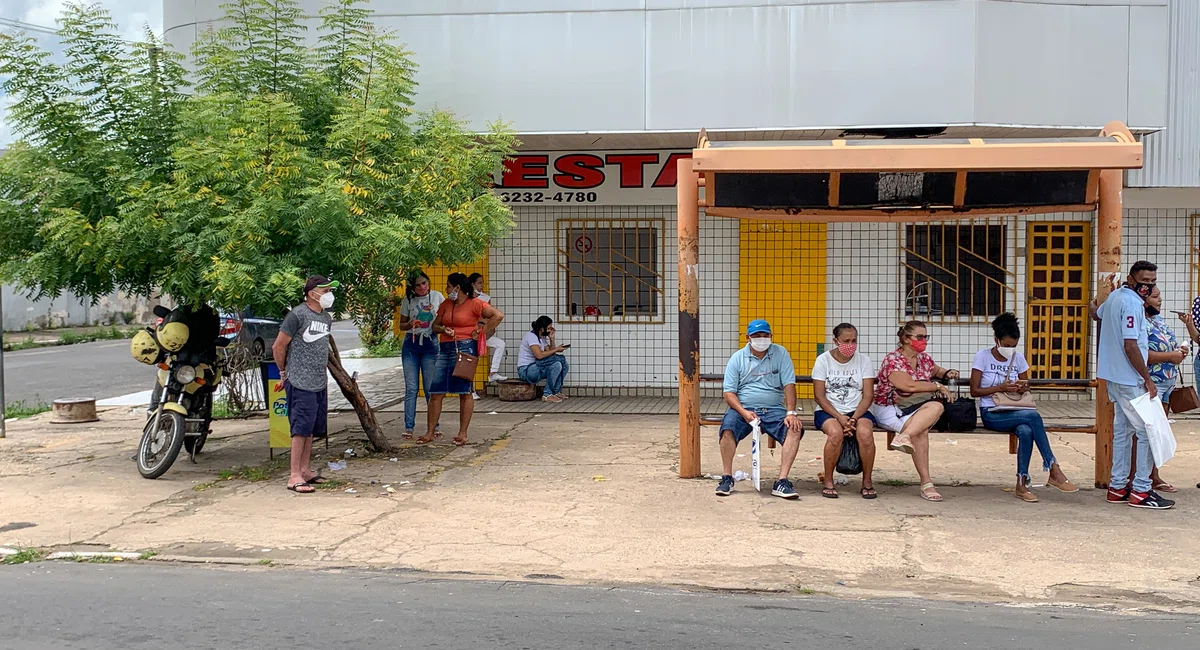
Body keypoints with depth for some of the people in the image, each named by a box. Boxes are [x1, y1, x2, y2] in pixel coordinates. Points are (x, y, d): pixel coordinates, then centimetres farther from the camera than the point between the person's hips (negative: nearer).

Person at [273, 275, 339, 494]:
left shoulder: (326, 318, 13)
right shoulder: (297, 315, -12)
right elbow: (278, 347, -7)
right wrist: (284, 372, 3)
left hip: (319, 383, 8)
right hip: (300, 384, -8)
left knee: (312, 429, 12)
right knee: (301, 428, -9)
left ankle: (305, 470, 22)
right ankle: (294, 476, -6)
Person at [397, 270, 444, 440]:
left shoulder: (437, 297, 2)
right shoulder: (408, 301, 5)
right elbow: (401, 325, 11)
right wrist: (410, 324, -11)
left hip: (430, 345, -1)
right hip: (411, 345, 1)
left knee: (431, 388, 0)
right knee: (411, 388, 0)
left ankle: (434, 426, 8)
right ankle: (408, 428, 2)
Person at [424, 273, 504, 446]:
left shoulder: (474, 304, -4)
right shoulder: (446, 304, 16)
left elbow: (498, 315, -11)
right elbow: (435, 325, 20)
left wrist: (482, 333, -10)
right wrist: (443, 329, -2)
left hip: (464, 348, -6)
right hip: (445, 349, 7)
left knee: (465, 392, -2)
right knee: (435, 392, 3)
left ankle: (463, 434, 4)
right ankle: (430, 433, 8)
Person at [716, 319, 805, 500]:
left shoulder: (780, 353, 6)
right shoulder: (737, 358, 5)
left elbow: (789, 385, 0)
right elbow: (729, 393, 1)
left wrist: (791, 413, -14)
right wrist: (744, 412, -17)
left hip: (774, 410, 1)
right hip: (743, 408, -1)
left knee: (795, 429, -27)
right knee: (727, 428, -31)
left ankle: (782, 482, -25)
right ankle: (727, 478, -17)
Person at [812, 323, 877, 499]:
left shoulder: (863, 361, 4)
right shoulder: (823, 360, 0)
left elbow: (867, 396, -1)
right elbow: (819, 396, -4)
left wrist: (854, 418, -17)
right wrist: (840, 418, -18)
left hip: (858, 411, 1)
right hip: (828, 411, -1)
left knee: (865, 432, -31)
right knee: (835, 432, -34)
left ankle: (867, 482, -12)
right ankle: (828, 482, -17)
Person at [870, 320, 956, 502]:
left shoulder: (925, 359, 16)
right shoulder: (893, 360, -9)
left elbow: (936, 370, 41)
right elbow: (909, 385, -21)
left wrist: (948, 373, 16)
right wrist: (938, 387, -11)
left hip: (915, 408, 7)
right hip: (889, 409, -7)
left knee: (937, 407, -30)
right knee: (921, 431, -35)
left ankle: (904, 436, -48)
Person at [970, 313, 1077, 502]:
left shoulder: (1018, 358, 10)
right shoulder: (982, 357, -3)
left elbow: (1026, 386, 17)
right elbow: (974, 391, -6)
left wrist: (1023, 388, -8)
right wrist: (1000, 388, -18)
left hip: (1014, 412, 4)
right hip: (991, 414, -4)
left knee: (1026, 431, -34)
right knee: (1033, 416, -32)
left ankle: (1021, 485, -24)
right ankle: (1054, 471, -28)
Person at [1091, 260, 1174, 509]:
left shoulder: (1114, 297, 11)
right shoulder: (1132, 303, -19)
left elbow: (1096, 313, 35)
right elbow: (1131, 346, -24)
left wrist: (1094, 304, 59)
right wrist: (1148, 379, -18)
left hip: (1114, 377, 10)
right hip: (1129, 379, -10)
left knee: (1122, 430, 14)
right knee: (1148, 431, -5)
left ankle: (1118, 486, 18)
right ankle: (1141, 491, -3)